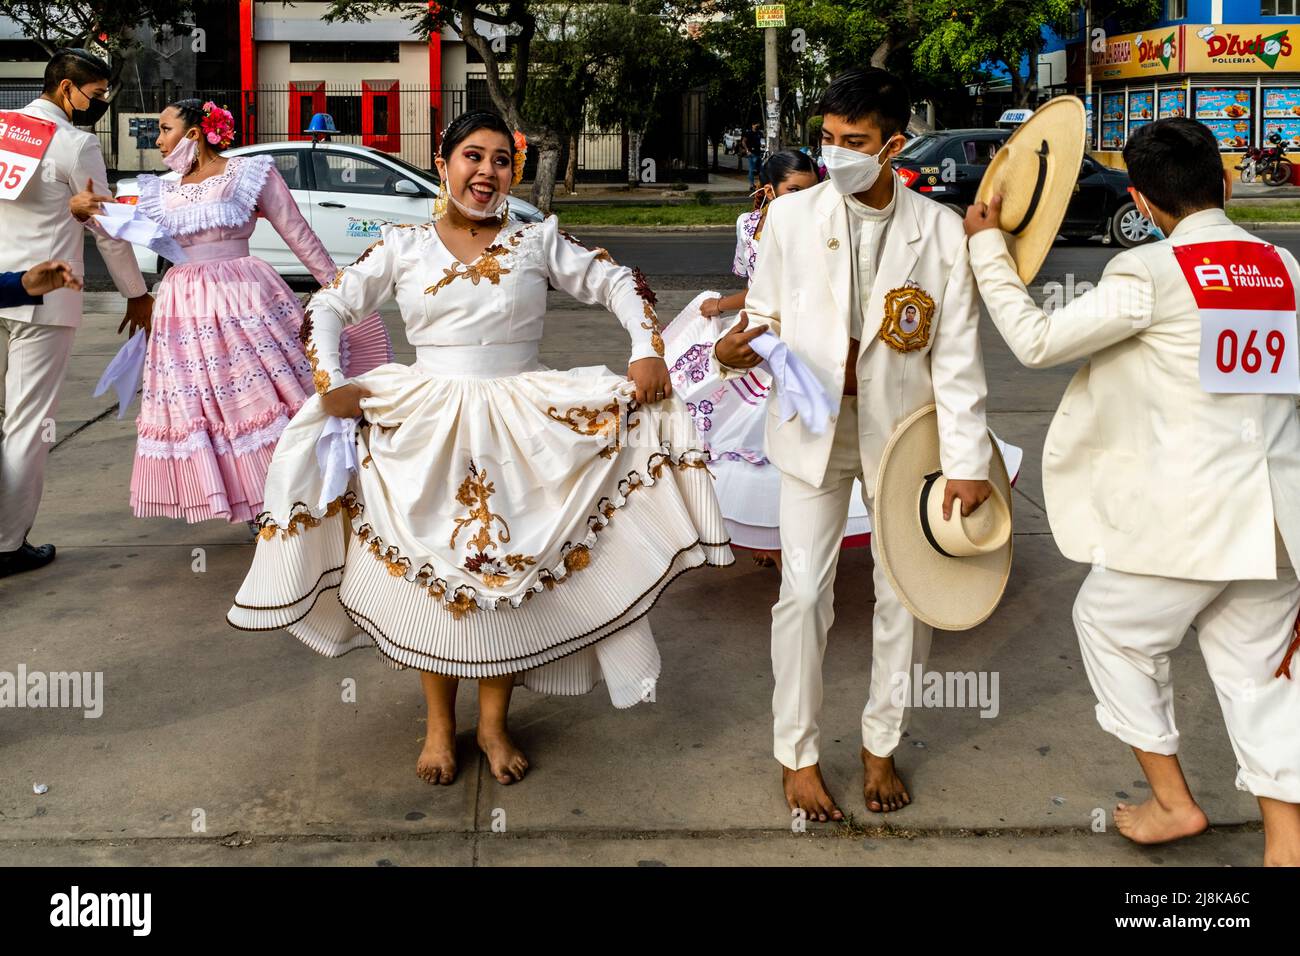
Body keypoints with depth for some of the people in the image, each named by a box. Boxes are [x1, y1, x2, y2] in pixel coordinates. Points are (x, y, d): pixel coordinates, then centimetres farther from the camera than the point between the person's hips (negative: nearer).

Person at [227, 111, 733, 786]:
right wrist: (330, 383, -6)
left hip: (522, 432, 0)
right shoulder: (403, 247, 3)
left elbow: (620, 284, 4)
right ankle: (439, 724, 25)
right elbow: (327, 307, 6)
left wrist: (648, 352, -10)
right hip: (424, 430, 0)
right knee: (430, 574, 7)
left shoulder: (537, 241, 3)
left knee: (511, 574, 6)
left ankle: (494, 723, 24)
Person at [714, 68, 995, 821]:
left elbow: (958, 354, -6)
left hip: (903, 429, 1)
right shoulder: (791, 217, -5)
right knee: (805, 593, 0)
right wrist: (734, 350, -22)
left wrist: (968, 460, -8)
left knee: (905, 592, 9)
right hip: (814, 427, 0)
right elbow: (767, 316, 2)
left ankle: (882, 745, 29)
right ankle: (799, 755, 18)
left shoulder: (941, 232, -7)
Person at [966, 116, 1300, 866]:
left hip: (1185, 516, -5)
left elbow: (1037, 341, -7)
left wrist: (987, 246, 2)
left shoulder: (1150, 273, -13)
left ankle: (1172, 799, 29)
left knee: (1114, 629, 20)